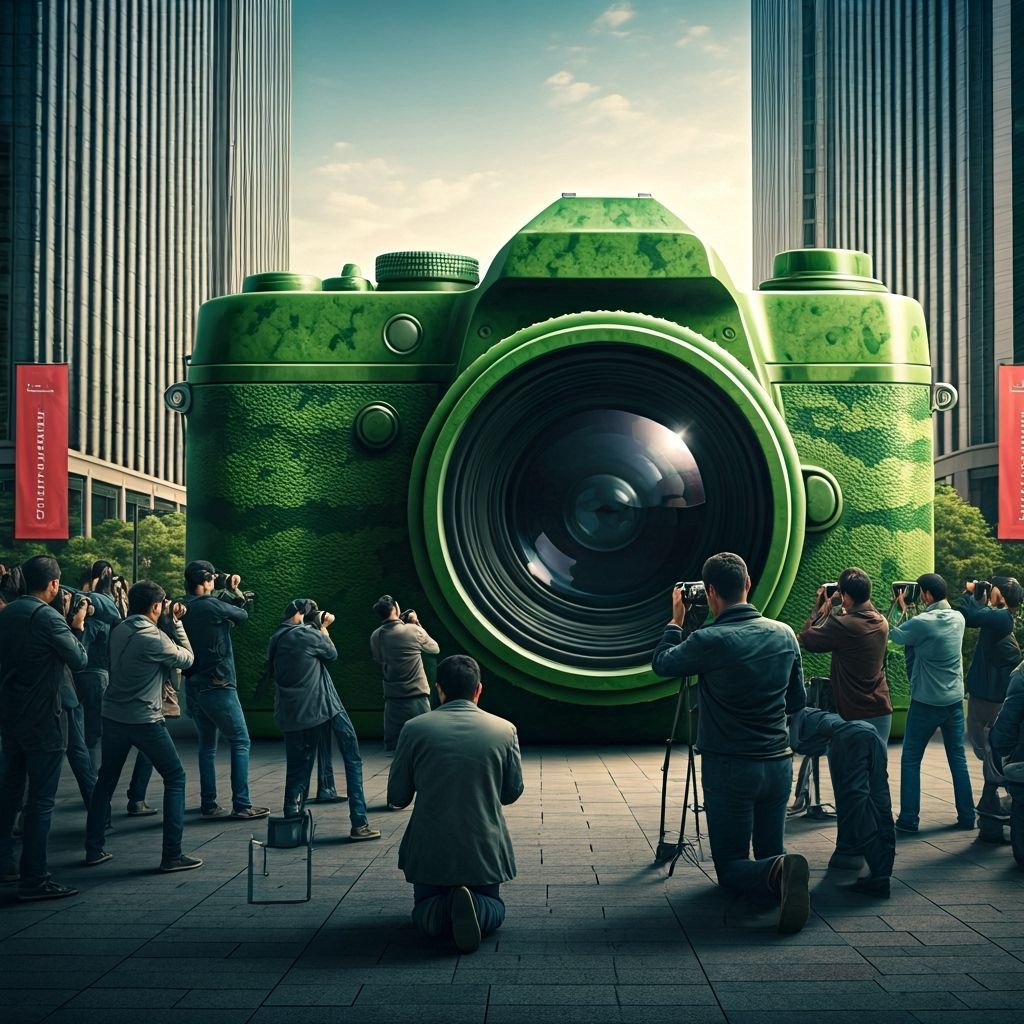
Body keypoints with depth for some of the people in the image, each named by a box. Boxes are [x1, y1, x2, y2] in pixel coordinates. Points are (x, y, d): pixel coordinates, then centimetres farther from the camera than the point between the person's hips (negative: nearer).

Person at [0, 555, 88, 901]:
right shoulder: (48, 617, -17)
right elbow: (79, 661, -12)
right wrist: (77, 628, 4)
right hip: (42, 719, -8)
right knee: (41, 799, -4)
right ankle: (33, 878, -2)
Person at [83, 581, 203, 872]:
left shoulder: (118, 631, 4)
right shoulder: (155, 638, -17)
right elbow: (187, 659, -4)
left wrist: (170, 623, 11)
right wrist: (175, 623, 1)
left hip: (113, 716, 7)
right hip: (145, 720, -7)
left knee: (106, 780, 17)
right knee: (175, 777, 3)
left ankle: (93, 849, 20)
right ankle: (172, 854, 0)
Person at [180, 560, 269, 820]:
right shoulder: (212, 606, -15)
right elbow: (242, 615, 1)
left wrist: (229, 591, 19)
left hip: (193, 688, 8)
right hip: (218, 687, -8)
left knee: (207, 745, 15)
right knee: (241, 742, -1)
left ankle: (208, 804, 13)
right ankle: (242, 805, -6)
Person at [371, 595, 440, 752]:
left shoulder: (376, 637, 0)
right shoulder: (413, 630, -10)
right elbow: (434, 648, 7)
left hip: (392, 699, 3)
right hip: (417, 698, -3)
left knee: (392, 745, 8)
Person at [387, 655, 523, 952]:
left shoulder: (414, 729, -7)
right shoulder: (505, 730, -4)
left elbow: (396, 797, -1)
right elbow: (512, 792, 6)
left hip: (430, 850, 0)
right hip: (485, 850, 0)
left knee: (423, 910, 22)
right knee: (494, 906, 23)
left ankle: (444, 910, -15)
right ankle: (475, 908, -14)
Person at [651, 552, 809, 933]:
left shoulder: (709, 641, -16)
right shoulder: (784, 635, 1)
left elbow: (660, 663, 4)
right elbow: (796, 702, 12)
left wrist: (676, 621, 18)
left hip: (729, 768, -4)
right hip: (779, 763, 5)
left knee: (730, 866, 4)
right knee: (769, 853, 19)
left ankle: (776, 874, -27)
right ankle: (778, 873, -14)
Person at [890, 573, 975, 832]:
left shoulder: (921, 623, -19)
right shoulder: (958, 619, 1)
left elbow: (894, 635, -4)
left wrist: (901, 607, 9)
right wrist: (909, 609, 9)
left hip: (926, 702, -6)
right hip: (955, 700, 6)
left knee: (911, 759, 5)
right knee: (958, 758, 13)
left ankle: (909, 819, 4)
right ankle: (966, 816, 15)